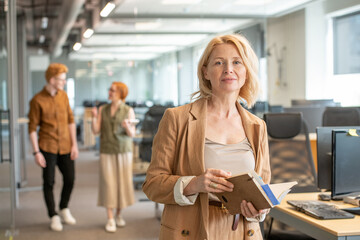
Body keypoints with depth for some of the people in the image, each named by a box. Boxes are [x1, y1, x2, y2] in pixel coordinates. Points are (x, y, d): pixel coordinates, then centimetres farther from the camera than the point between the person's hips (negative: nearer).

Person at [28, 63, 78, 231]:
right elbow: (32, 128, -8)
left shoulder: (63, 96, 3)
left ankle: (64, 209, 32)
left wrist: (74, 144, 4)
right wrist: (36, 152, -11)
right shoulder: (37, 100, -11)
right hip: (48, 147, -4)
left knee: (70, 179, 8)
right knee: (49, 182, 2)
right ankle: (53, 217, 17)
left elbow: (70, 120, 8)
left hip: (65, 146, 4)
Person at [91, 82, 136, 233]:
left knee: (123, 183, 3)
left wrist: (127, 126, -27)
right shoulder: (103, 109, 3)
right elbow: (96, 131, -1)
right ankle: (110, 220, 1)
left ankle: (119, 215, 21)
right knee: (108, 184, -4)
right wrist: (94, 117, -18)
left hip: (124, 152, 0)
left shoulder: (129, 111, -2)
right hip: (107, 152, 0)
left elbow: (132, 134, -6)